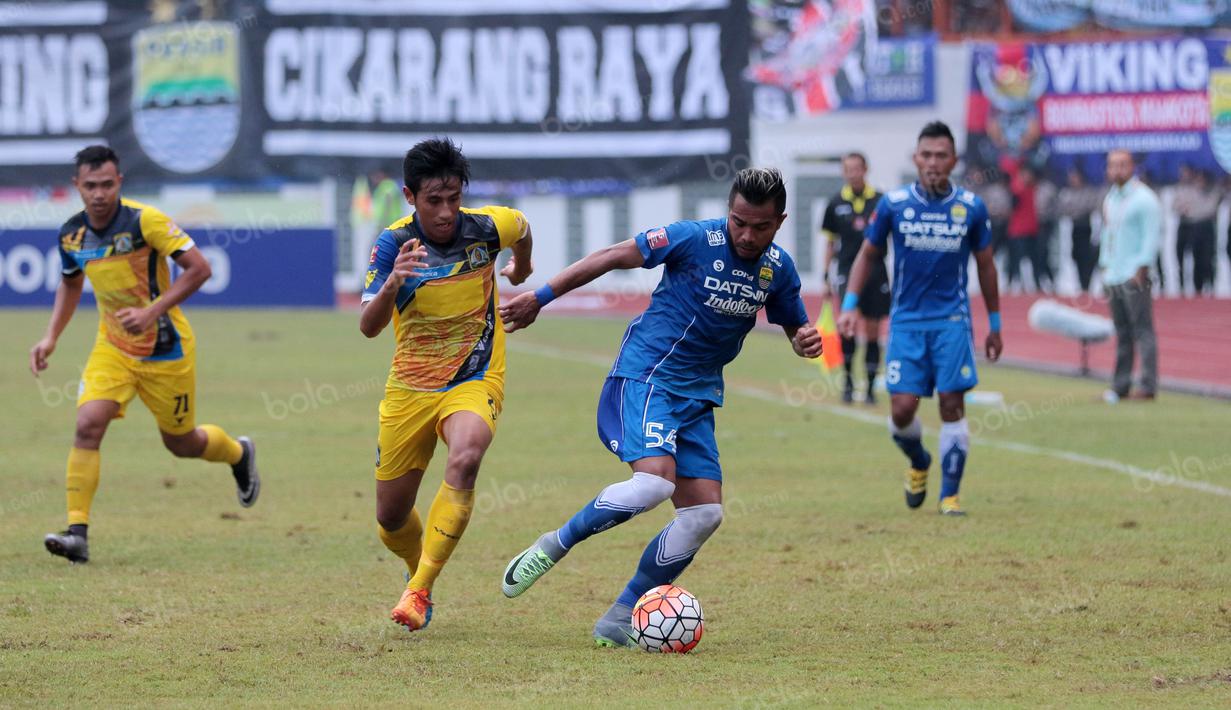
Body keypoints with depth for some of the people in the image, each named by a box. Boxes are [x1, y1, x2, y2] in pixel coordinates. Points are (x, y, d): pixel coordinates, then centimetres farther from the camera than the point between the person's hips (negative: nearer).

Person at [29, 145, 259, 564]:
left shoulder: (144, 221, -21)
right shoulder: (72, 234, -4)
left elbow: (199, 268, -20)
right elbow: (70, 283, 17)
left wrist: (152, 311, -28)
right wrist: (51, 337, 6)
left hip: (166, 348, -4)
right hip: (113, 347, 4)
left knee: (181, 443, 11)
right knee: (88, 425, -18)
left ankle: (239, 454, 46)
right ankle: (77, 532, -19)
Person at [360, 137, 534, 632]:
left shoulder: (486, 228, -11)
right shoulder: (393, 244, -14)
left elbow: (522, 228, 15)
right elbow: (368, 327, -24)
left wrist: (520, 272, 34)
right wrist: (393, 283, -43)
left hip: (475, 381, -1)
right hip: (410, 387, 1)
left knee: (464, 460, -34)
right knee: (391, 519, 7)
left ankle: (418, 591, -29)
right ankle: (418, 567, 44)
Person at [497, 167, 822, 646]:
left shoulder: (778, 270, 4)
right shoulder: (695, 239, -13)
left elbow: (794, 327, 20)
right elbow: (614, 257, -5)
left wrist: (805, 340, -6)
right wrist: (541, 297, -4)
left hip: (698, 394, 6)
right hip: (644, 375, -6)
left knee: (705, 512, -5)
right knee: (656, 480, -29)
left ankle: (619, 621, 5)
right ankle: (554, 546, -7)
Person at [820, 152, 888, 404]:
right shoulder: (837, 203, 5)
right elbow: (831, 243, 13)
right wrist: (824, 278, 11)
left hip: (875, 274, 0)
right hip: (847, 272, 0)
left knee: (872, 331, 5)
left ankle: (871, 387, 14)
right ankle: (848, 379, -8)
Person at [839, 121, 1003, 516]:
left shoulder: (971, 208, -1)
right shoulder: (893, 205, -2)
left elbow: (985, 265, 11)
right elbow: (867, 255, 10)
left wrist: (995, 325, 14)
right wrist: (849, 306, -1)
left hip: (952, 320, 0)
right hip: (906, 320, 0)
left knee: (952, 405, -7)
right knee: (903, 408, -7)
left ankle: (950, 495, 3)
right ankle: (918, 463, 25)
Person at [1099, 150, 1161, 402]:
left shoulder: (1145, 199, -6)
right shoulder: (1110, 199, 18)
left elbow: (1152, 236, -10)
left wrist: (1141, 268, -15)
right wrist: (1105, 266, 16)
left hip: (1134, 275, -7)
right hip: (1113, 275, 7)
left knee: (1142, 331, -9)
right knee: (1122, 333, 8)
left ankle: (1148, 386, -10)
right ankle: (1120, 386, 9)